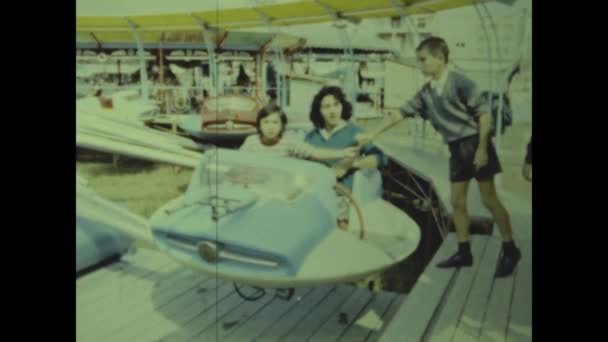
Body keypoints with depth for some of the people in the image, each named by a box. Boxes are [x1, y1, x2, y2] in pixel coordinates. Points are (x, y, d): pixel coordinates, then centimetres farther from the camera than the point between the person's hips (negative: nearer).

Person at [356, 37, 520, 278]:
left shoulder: (460, 82, -14)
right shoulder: (426, 93, 5)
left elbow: (484, 114, -13)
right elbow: (401, 113, 7)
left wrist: (482, 148, -18)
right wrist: (372, 135, 5)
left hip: (475, 143, -7)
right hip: (456, 149, 7)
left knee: (489, 199, -2)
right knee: (457, 202, 7)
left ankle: (510, 250, 14)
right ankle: (464, 253, 17)